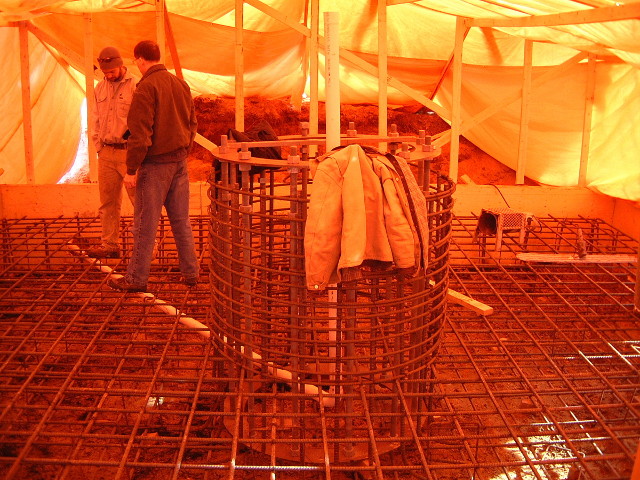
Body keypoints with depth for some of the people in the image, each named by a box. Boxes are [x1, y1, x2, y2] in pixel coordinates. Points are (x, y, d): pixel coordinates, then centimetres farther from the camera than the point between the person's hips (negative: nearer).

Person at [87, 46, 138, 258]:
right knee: (108, 202, 10)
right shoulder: (100, 88, 14)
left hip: (129, 151, -6)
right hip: (106, 153, 6)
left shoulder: (136, 86, -7)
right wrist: (99, 147, 13)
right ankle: (109, 245, 19)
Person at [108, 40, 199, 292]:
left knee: (145, 223, 0)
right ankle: (190, 273, 16)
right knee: (181, 220, 12)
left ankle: (136, 278, 8)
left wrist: (131, 168, -12)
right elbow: (192, 124, 16)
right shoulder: (181, 84, 10)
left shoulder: (146, 87, -13)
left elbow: (140, 133, -16)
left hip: (155, 163, -7)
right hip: (179, 161, 7)